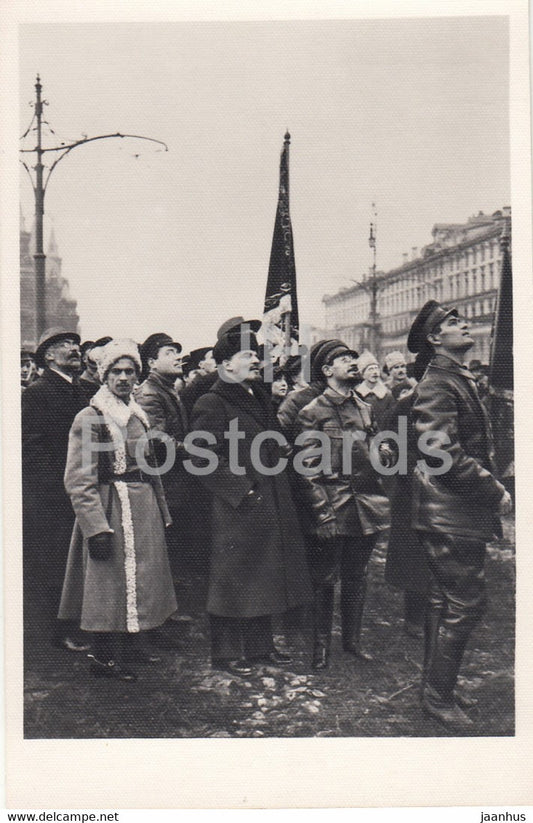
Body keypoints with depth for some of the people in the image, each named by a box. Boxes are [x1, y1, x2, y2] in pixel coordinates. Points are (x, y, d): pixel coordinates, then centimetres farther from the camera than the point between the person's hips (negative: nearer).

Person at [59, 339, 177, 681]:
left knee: (138, 578, 15)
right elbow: (79, 480, -15)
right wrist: (96, 525, -20)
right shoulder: (90, 418, -11)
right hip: (110, 510, -7)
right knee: (109, 580, 0)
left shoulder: (139, 416, 12)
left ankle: (128, 645, 31)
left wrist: (162, 513, 17)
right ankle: (104, 656, 15)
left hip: (143, 510, 8)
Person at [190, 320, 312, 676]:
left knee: (263, 575, 16)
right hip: (236, 509, -8)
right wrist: (243, 491, -18)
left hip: (269, 505, 8)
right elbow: (208, 459, -16)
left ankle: (261, 644, 29)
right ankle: (227, 651, 17)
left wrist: (280, 490, 14)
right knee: (234, 578, 2)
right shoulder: (211, 405, -10)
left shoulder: (261, 398, 16)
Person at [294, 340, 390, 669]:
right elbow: (306, 468, -9)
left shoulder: (366, 409, 12)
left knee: (357, 577, 16)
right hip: (331, 509, -6)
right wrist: (321, 508, -14)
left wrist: (378, 498, 13)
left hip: (365, 505, 6)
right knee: (325, 579, 6)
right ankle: (321, 644, 21)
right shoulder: (312, 412, -7)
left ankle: (353, 640, 30)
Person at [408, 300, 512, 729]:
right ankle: (439, 695, 11)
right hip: (451, 512, -10)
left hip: (452, 511, 10)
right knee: (466, 602, -4)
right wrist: (495, 492, -16)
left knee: (446, 600, 17)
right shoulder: (437, 384, -16)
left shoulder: (459, 379, 16)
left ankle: (436, 686, 30)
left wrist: (493, 485, 9)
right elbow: (446, 455, -24)